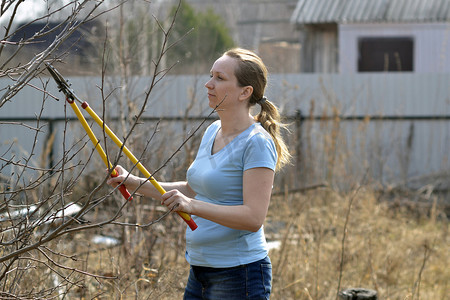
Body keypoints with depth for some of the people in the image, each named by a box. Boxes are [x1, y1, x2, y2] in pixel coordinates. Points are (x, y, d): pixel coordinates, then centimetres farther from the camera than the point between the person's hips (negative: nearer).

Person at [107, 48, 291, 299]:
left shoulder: (257, 143, -16)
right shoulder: (213, 131, 11)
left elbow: (254, 217, -23)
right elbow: (191, 189, 21)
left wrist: (193, 206, -31)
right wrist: (135, 183, 13)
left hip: (239, 276, -8)